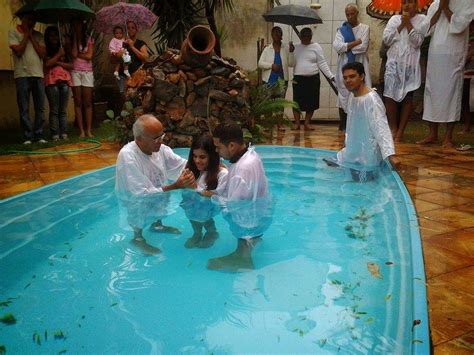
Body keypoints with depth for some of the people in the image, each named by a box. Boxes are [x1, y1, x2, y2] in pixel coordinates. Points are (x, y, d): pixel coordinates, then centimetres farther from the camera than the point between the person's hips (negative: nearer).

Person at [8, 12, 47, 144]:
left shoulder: (38, 35, 14)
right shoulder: (13, 33, 5)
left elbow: (43, 53, 2)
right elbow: (18, 51, -8)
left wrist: (31, 37, 0)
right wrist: (26, 35, -2)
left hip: (38, 75, 3)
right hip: (22, 75, -3)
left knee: (40, 108, 2)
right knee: (24, 109, -2)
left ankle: (39, 135, 8)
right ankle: (27, 136, 2)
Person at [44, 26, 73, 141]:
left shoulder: (63, 49, 19)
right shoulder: (45, 50, 8)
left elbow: (71, 65, 11)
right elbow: (47, 64, -8)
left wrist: (58, 62, -3)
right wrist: (59, 55, 1)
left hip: (64, 81, 3)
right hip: (52, 81, -3)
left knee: (63, 110, 2)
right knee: (54, 110, -7)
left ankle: (64, 133, 2)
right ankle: (55, 134, -6)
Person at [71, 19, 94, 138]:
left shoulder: (89, 39, 8)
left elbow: (89, 56, -3)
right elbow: (74, 53, -9)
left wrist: (77, 54, -2)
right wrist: (74, 37, -4)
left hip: (87, 71, 0)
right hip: (75, 71, 0)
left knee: (88, 102, -2)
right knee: (78, 102, -2)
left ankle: (89, 130, -1)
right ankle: (81, 131, 0)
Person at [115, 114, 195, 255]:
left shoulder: (160, 149, -15)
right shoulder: (127, 156, -32)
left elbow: (184, 165, -6)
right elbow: (142, 194, -32)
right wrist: (175, 186, -36)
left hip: (155, 194, 5)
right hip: (132, 201, -5)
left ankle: (157, 225, 18)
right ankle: (137, 237, 0)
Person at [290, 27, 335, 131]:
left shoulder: (316, 47, 5)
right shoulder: (296, 47, 11)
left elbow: (322, 63, 1)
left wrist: (331, 76, -9)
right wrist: (290, 52, -6)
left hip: (313, 79, 0)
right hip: (298, 79, 1)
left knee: (311, 102, 1)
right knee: (297, 101, -3)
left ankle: (307, 123, 11)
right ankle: (297, 123, 7)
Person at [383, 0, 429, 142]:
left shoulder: (422, 20, 2)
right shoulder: (394, 19, 10)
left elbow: (417, 42, -10)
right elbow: (386, 40, 0)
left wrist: (408, 23, -9)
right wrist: (401, 25, -5)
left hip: (411, 64, -2)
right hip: (394, 63, 2)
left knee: (408, 97, 1)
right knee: (389, 95, -6)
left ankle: (400, 130, 9)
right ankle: (393, 128, 7)